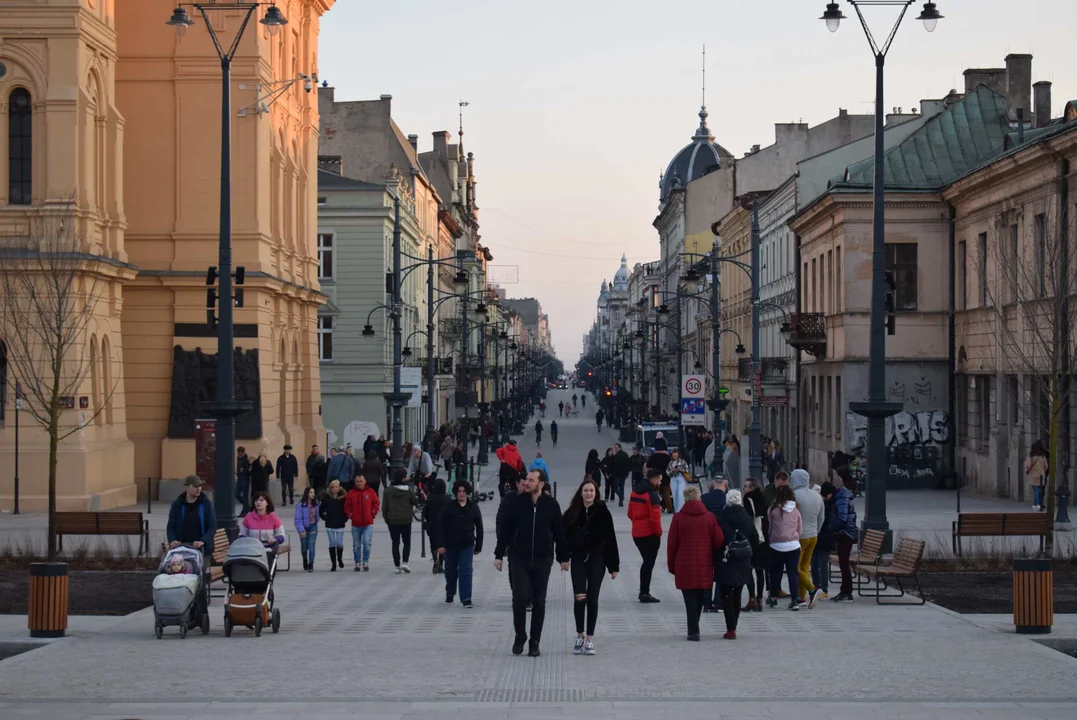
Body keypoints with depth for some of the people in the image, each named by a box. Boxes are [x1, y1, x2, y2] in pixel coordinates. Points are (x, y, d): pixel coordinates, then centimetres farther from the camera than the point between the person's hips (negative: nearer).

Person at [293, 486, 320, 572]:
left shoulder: (316, 503, -2)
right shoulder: (301, 505, -15)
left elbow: (318, 513, 14)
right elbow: (298, 519, -16)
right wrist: (301, 530, -21)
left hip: (313, 527, 2)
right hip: (304, 527, -2)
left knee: (311, 546, -11)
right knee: (304, 547, 13)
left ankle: (311, 565, -9)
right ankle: (305, 562, 38)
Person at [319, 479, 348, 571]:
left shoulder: (343, 498, -2)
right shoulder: (326, 498, 1)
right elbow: (321, 511, 6)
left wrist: (344, 519, -3)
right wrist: (326, 519, -1)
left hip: (340, 525, -1)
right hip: (329, 526, 1)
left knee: (340, 544, -4)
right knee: (332, 544, 3)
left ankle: (340, 558, 26)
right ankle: (333, 564, 10)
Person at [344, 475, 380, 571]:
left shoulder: (370, 492, 2)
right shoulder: (351, 493, 3)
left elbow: (377, 503, 8)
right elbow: (347, 506, 8)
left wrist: (373, 513, 0)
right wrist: (350, 515, -3)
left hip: (368, 524, -2)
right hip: (356, 524, 2)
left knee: (366, 542, -14)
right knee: (356, 545, 8)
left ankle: (366, 563, -5)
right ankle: (357, 563, 18)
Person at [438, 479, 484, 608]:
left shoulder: (473, 508, 2)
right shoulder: (448, 507, -2)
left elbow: (479, 528, 7)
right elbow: (441, 526, -4)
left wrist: (478, 546, 6)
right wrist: (441, 545, -12)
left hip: (467, 545, -1)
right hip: (451, 545, 1)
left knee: (466, 572, -9)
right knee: (451, 572, 14)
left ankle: (466, 599, -9)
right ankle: (450, 594, 36)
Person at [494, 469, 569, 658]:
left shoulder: (551, 505, -2)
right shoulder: (516, 502, -3)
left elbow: (559, 532, 5)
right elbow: (505, 529, 1)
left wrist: (563, 557, 7)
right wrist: (499, 555, 0)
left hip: (542, 560, 1)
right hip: (519, 559, 0)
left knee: (539, 602, 4)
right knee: (519, 598, -8)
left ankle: (534, 642, 14)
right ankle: (520, 637, 11)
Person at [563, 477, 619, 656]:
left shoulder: (602, 512, -4)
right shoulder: (573, 512, 1)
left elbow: (610, 539, -2)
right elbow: (564, 535, 4)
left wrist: (614, 565, -3)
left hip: (597, 560, -1)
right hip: (578, 560, 1)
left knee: (592, 599, 2)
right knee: (579, 598, -7)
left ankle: (589, 639, 10)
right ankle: (580, 635, 11)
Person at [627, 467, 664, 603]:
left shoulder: (635, 491, 10)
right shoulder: (652, 494, -16)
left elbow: (630, 513, 15)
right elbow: (655, 516, -21)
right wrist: (658, 532, -9)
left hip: (636, 533, 8)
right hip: (650, 535, -8)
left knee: (647, 561, 18)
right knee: (649, 563, 0)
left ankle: (644, 592, 23)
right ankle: (645, 593, 2)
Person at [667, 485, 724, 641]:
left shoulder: (678, 518, -5)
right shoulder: (709, 517, 1)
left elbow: (672, 544, -2)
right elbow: (718, 541, 2)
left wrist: (671, 565, 8)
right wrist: (714, 562, 18)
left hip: (684, 566, -2)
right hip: (704, 566, 2)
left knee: (690, 599, 1)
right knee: (699, 599, 14)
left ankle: (693, 631, -4)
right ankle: (694, 629, 23)